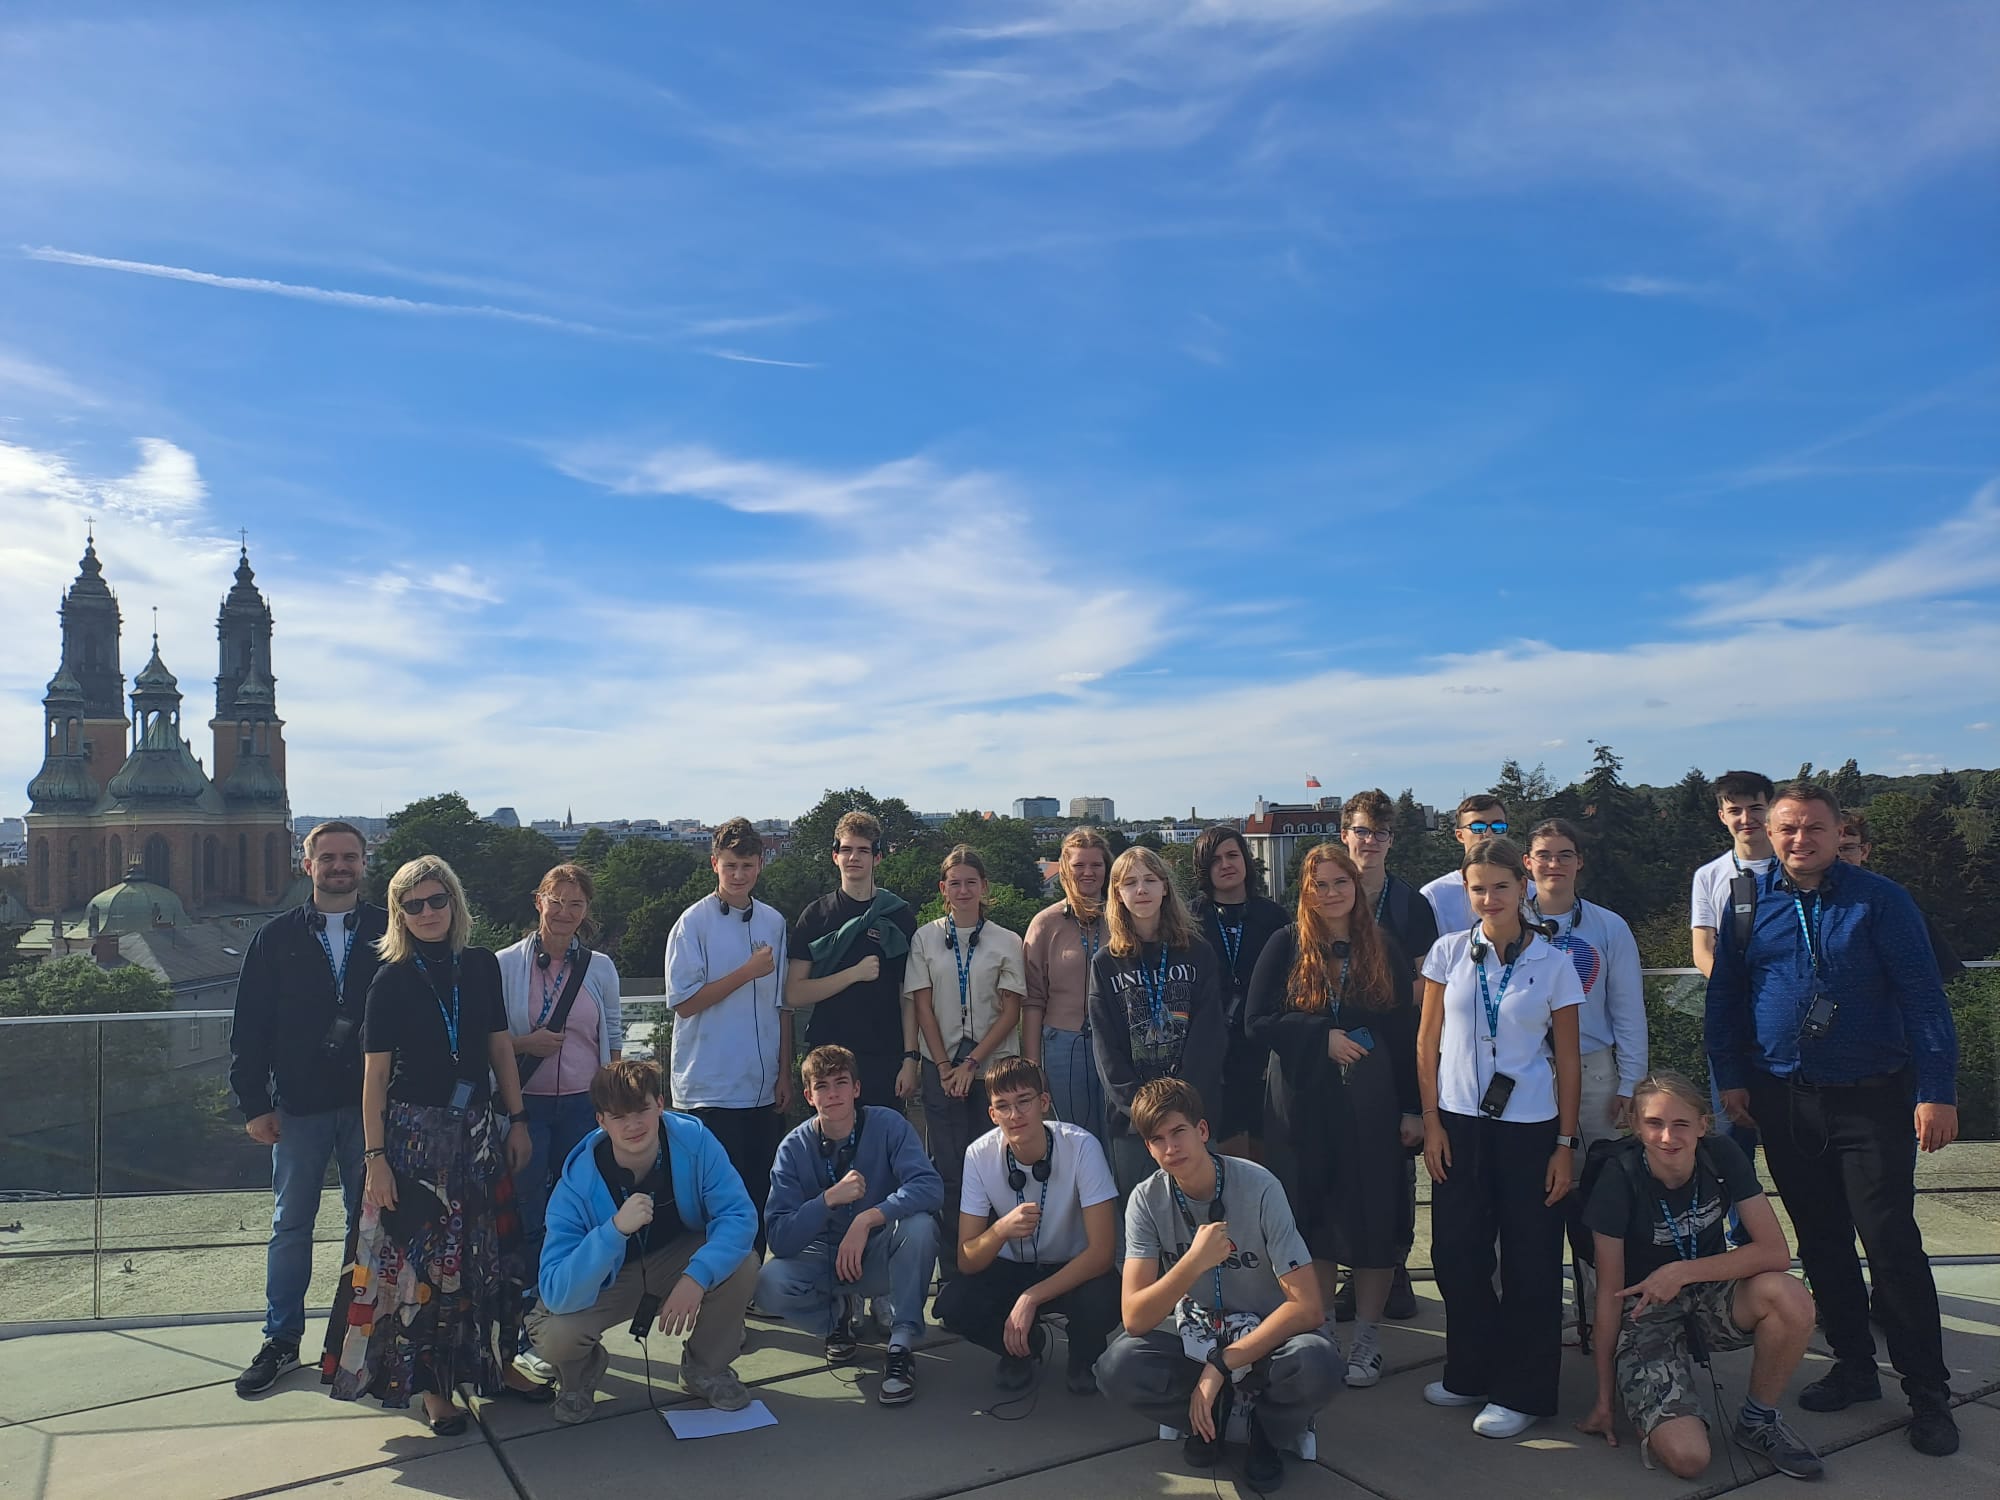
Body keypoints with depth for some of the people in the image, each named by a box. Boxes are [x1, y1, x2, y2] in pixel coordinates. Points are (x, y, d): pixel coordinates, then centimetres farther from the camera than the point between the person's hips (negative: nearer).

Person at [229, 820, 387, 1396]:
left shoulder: (388, 933, 0)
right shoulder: (277, 937, 4)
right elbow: (250, 1026, 3)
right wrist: (253, 1104, -2)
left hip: (370, 1104, -1)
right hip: (299, 1106, 1)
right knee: (290, 1226, 11)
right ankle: (282, 1341, 25)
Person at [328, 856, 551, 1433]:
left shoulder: (481, 966, 2)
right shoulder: (392, 980, -7)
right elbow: (375, 1075, -7)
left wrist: (517, 1120, 5)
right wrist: (376, 1157, -10)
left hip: (478, 1129, 3)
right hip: (415, 1131, -3)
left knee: (487, 1253, 11)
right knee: (418, 1258, 4)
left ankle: (493, 1363, 27)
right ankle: (431, 1383, 18)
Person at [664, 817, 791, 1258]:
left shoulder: (775, 923, 8)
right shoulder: (694, 923, -6)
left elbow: (783, 1005, 12)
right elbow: (684, 1002, -9)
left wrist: (785, 1073, 8)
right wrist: (748, 972, -13)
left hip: (764, 1088, 5)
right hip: (710, 1089, -4)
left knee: (760, 1195, 11)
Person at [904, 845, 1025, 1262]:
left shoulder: (1006, 942, 3)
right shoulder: (926, 938, 4)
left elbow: (1011, 1012, 0)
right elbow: (922, 1007, 3)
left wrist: (972, 1062, -7)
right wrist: (945, 1066, -4)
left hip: (992, 1067, 0)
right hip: (942, 1068, 0)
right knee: (950, 1169, 0)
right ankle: (953, 1269, 9)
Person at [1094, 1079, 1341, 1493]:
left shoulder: (1258, 1187, -19)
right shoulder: (1147, 1200, -12)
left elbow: (1307, 1306, -21)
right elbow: (1134, 1319, -19)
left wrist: (1221, 1365, -23)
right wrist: (1194, 1262, -35)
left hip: (1264, 1337, -2)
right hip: (1195, 1339, 2)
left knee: (1318, 1365, -36)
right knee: (1117, 1369, -28)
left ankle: (1268, 1429, 1)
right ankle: (1210, 1417, 5)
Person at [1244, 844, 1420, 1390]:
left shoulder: (1384, 949, 4)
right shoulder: (1287, 946, 0)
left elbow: (1406, 1033, 5)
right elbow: (1259, 1023, -4)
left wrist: (1413, 1108, 1)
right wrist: (1323, 1038, -15)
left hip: (1372, 1105, 1)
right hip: (1303, 1105, -1)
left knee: (1374, 1218, 5)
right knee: (1312, 1219, 6)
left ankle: (1367, 1336, 19)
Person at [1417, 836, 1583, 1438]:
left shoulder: (1553, 963, -3)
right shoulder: (1449, 951, 0)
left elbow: (1566, 1059, 1)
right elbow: (1428, 1041, 4)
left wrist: (1565, 1143, -2)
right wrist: (1431, 1120, -1)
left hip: (1530, 1128, -2)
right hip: (1459, 1123, 2)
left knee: (1529, 1262, 5)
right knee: (1456, 1253, 7)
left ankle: (1522, 1392, 20)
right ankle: (1471, 1373, 27)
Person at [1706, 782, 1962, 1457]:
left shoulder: (1879, 899, -4)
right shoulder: (1748, 902, 4)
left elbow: (1923, 996, -6)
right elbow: (1723, 995, 11)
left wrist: (1936, 1091, -12)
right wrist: (1729, 1077, 6)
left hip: (1872, 1098, -3)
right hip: (1783, 1101, 3)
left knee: (1892, 1244, -3)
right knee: (1820, 1242, 12)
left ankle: (1929, 1396, 10)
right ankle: (1853, 1367, 27)